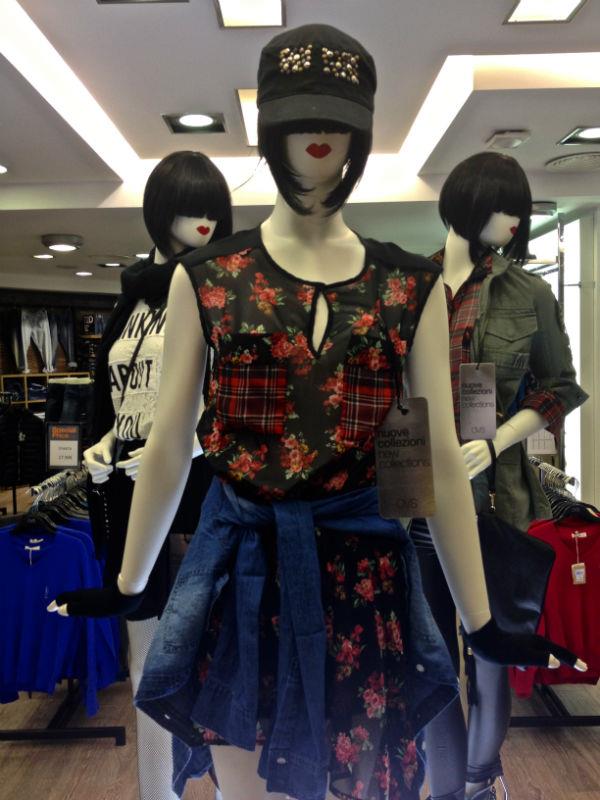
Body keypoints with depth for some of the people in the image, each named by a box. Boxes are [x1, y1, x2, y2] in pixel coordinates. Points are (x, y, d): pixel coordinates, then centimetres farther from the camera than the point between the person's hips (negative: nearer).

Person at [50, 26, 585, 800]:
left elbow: (442, 460, 0)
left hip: (363, 567, 1)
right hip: (239, 567, 0)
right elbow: (168, 447, 2)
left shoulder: (413, 287, -1)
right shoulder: (205, 279, -2)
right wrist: (127, 587, 8)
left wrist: (481, 622, 3)